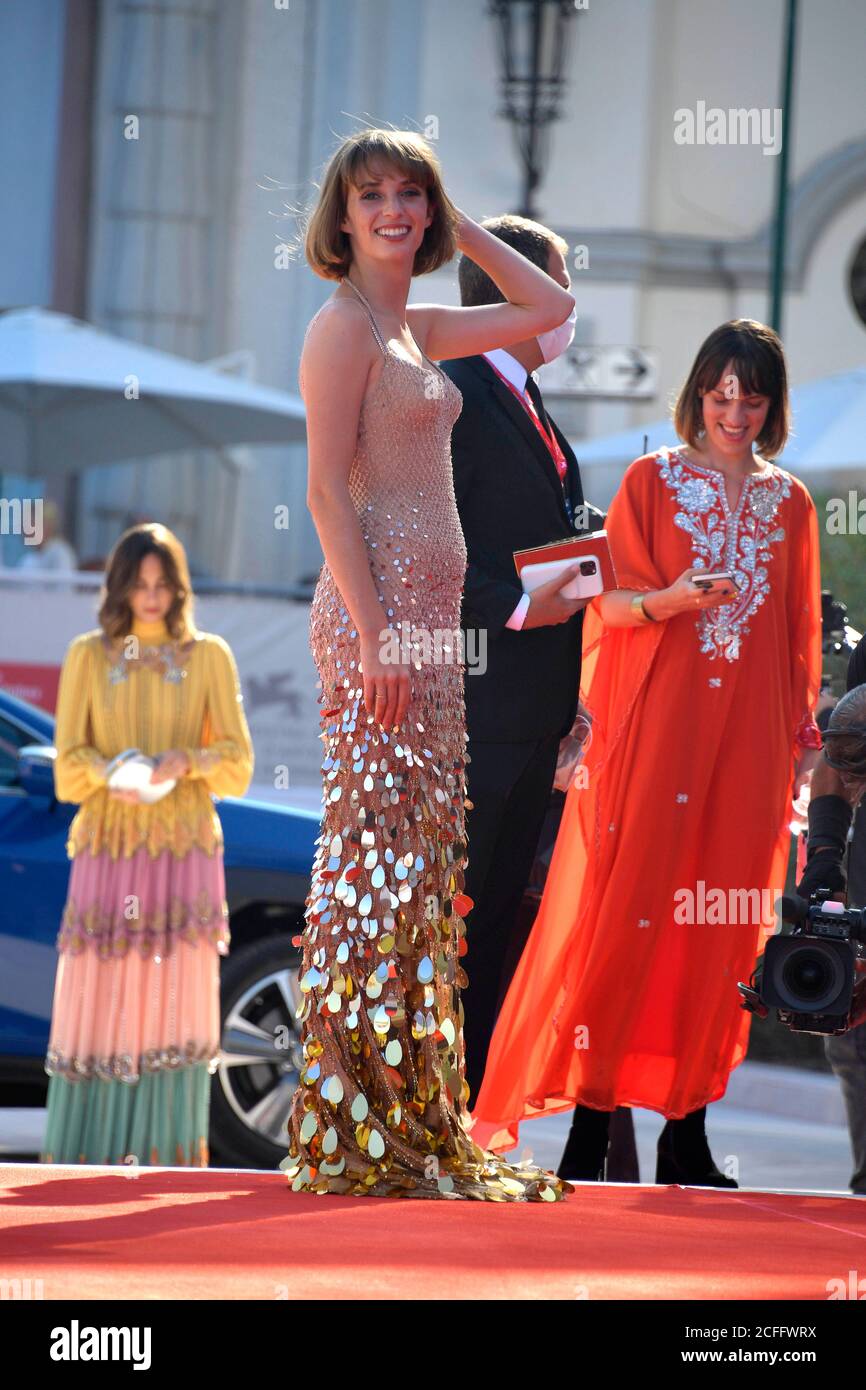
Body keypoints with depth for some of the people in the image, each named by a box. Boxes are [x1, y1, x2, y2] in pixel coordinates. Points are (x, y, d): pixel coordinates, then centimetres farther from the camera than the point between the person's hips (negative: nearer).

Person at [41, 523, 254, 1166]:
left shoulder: (208, 656, 8)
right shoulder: (89, 656, 9)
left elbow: (238, 761, 4)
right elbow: (67, 763, 5)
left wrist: (186, 762, -16)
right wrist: (109, 773, -17)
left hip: (185, 852, 0)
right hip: (107, 847, 0)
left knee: (177, 1002, -5)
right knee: (99, 999, -5)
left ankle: (172, 1155, -5)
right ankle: (81, 1158, -3)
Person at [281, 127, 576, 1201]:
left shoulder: (419, 327, 17)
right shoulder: (344, 324, -8)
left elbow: (549, 307, 27)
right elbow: (327, 488, -14)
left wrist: (463, 229, 17)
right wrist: (374, 633, -19)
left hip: (425, 613, 9)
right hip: (378, 605, -9)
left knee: (421, 857, 9)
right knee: (376, 852, -9)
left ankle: (412, 1113, 13)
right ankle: (355, 1129, -7)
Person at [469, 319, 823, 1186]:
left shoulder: (789, 504, 12)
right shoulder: (651, 481, 4)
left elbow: (801, 631, 15)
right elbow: (611, 602, 2)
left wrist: (802, 727, 9)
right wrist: (669, 600, -18)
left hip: (748, 740, 3)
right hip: (654, 725, -3)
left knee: (721, 923, 1)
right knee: (628, 906, -8)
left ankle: (685, 1131, 5)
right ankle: (591, 1122, -6)